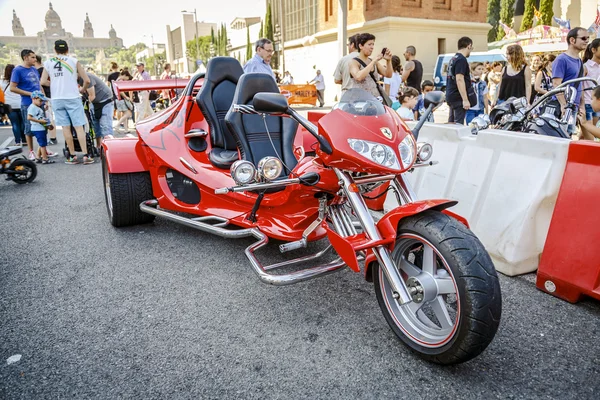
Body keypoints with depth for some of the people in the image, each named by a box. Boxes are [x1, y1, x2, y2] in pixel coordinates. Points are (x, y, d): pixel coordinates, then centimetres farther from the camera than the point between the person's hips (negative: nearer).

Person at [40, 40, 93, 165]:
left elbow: (43, 81, 0)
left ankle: (72, 156, 9)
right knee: (78, 127, -3)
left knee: (65, 127, 7)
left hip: (57, 99, 2)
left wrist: (55, 84, 19)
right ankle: (86, 155, -9)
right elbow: (87, 80, -1)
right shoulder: (74, 61, 2)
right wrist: (83, 89, 18)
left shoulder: (48, 62, 8)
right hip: (72, 97, -2)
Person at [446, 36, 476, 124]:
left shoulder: (453, 59, 16)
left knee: (451, 123, 12)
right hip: (458, 97, -10)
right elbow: (459, 79, -21)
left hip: (451, 96, 10)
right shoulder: (462, 60, -13)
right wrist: (465, 100, -23)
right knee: (458, 124, -9)